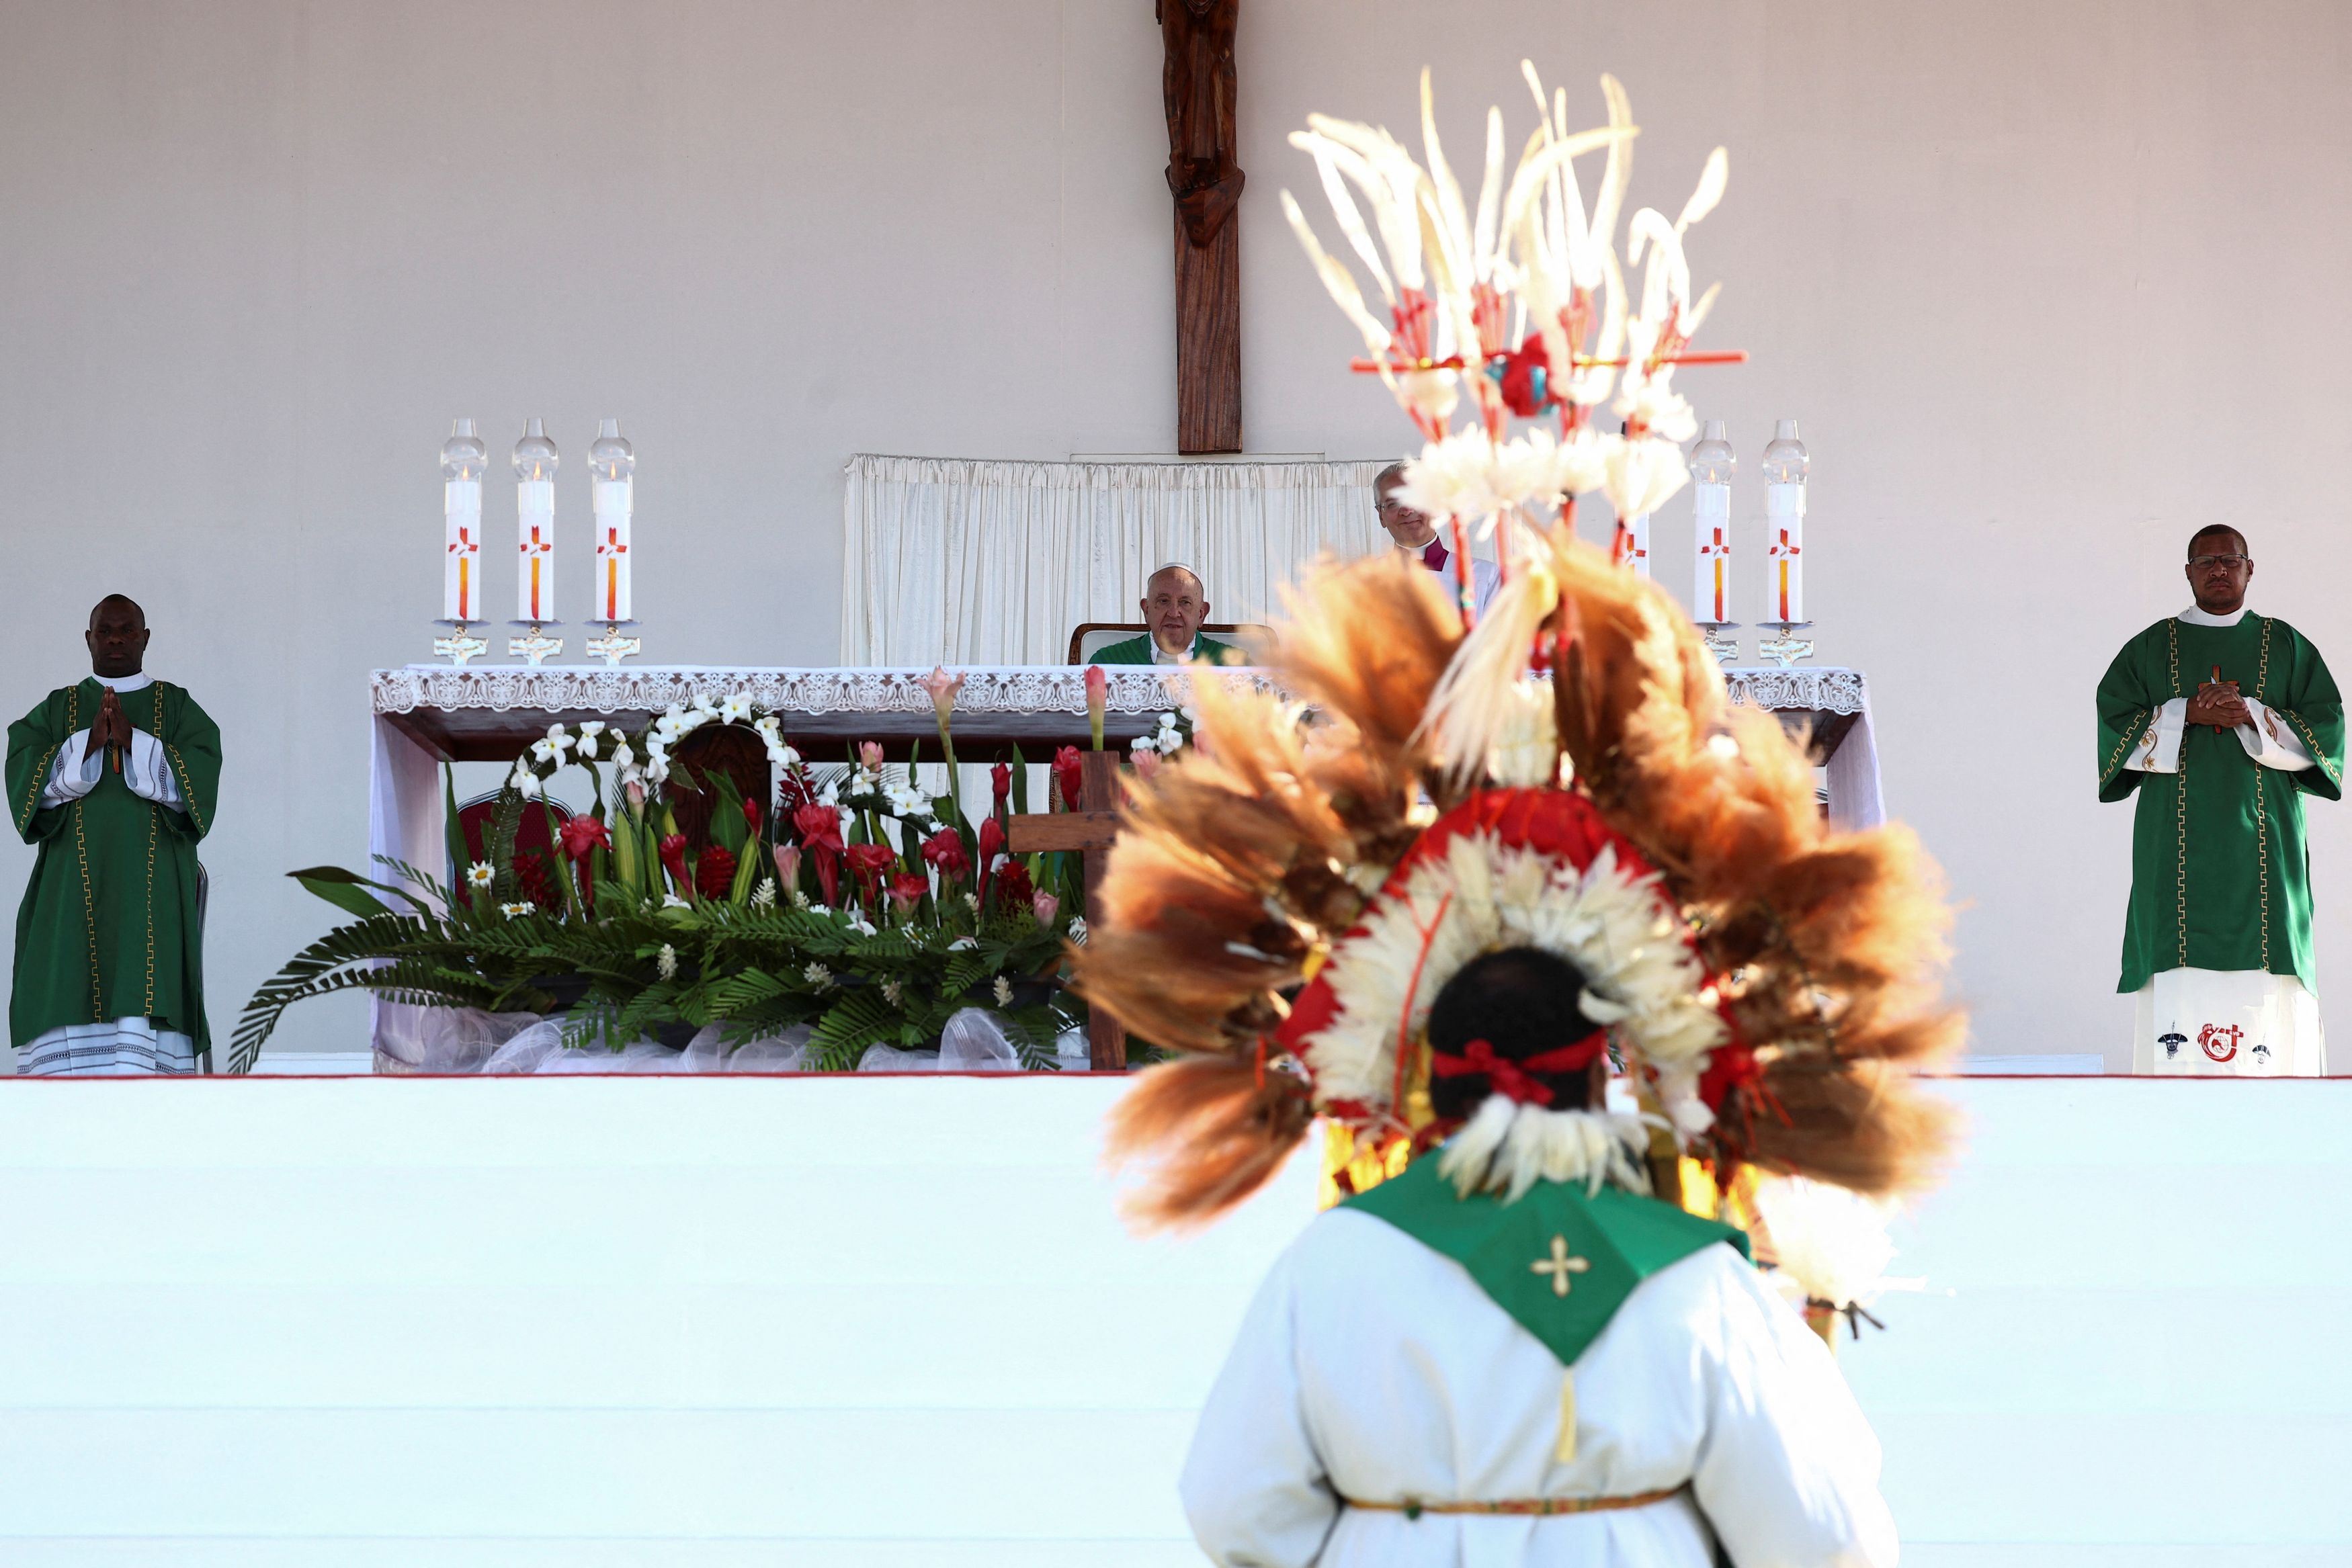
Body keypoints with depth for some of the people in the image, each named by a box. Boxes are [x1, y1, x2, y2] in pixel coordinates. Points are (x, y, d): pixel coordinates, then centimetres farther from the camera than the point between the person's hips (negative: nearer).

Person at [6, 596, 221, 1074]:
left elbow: (196, 783, -1)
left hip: (153, 887, -1)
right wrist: (89, 742, -12)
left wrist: (132, 740, -12)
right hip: (74, 887, 1)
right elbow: (25, 780, 1)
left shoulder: (178, 708, 14)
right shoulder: (55, 710, 17)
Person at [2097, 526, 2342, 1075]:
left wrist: (2253, 716, -11)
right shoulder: (2151, 648, 12)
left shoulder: (2286, 647, 12)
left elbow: (2326, 727, 5)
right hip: (2178, 840, 0)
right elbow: (2114, 723, 3)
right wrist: (2187, 715, -11)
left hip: (2263, 839, 0)